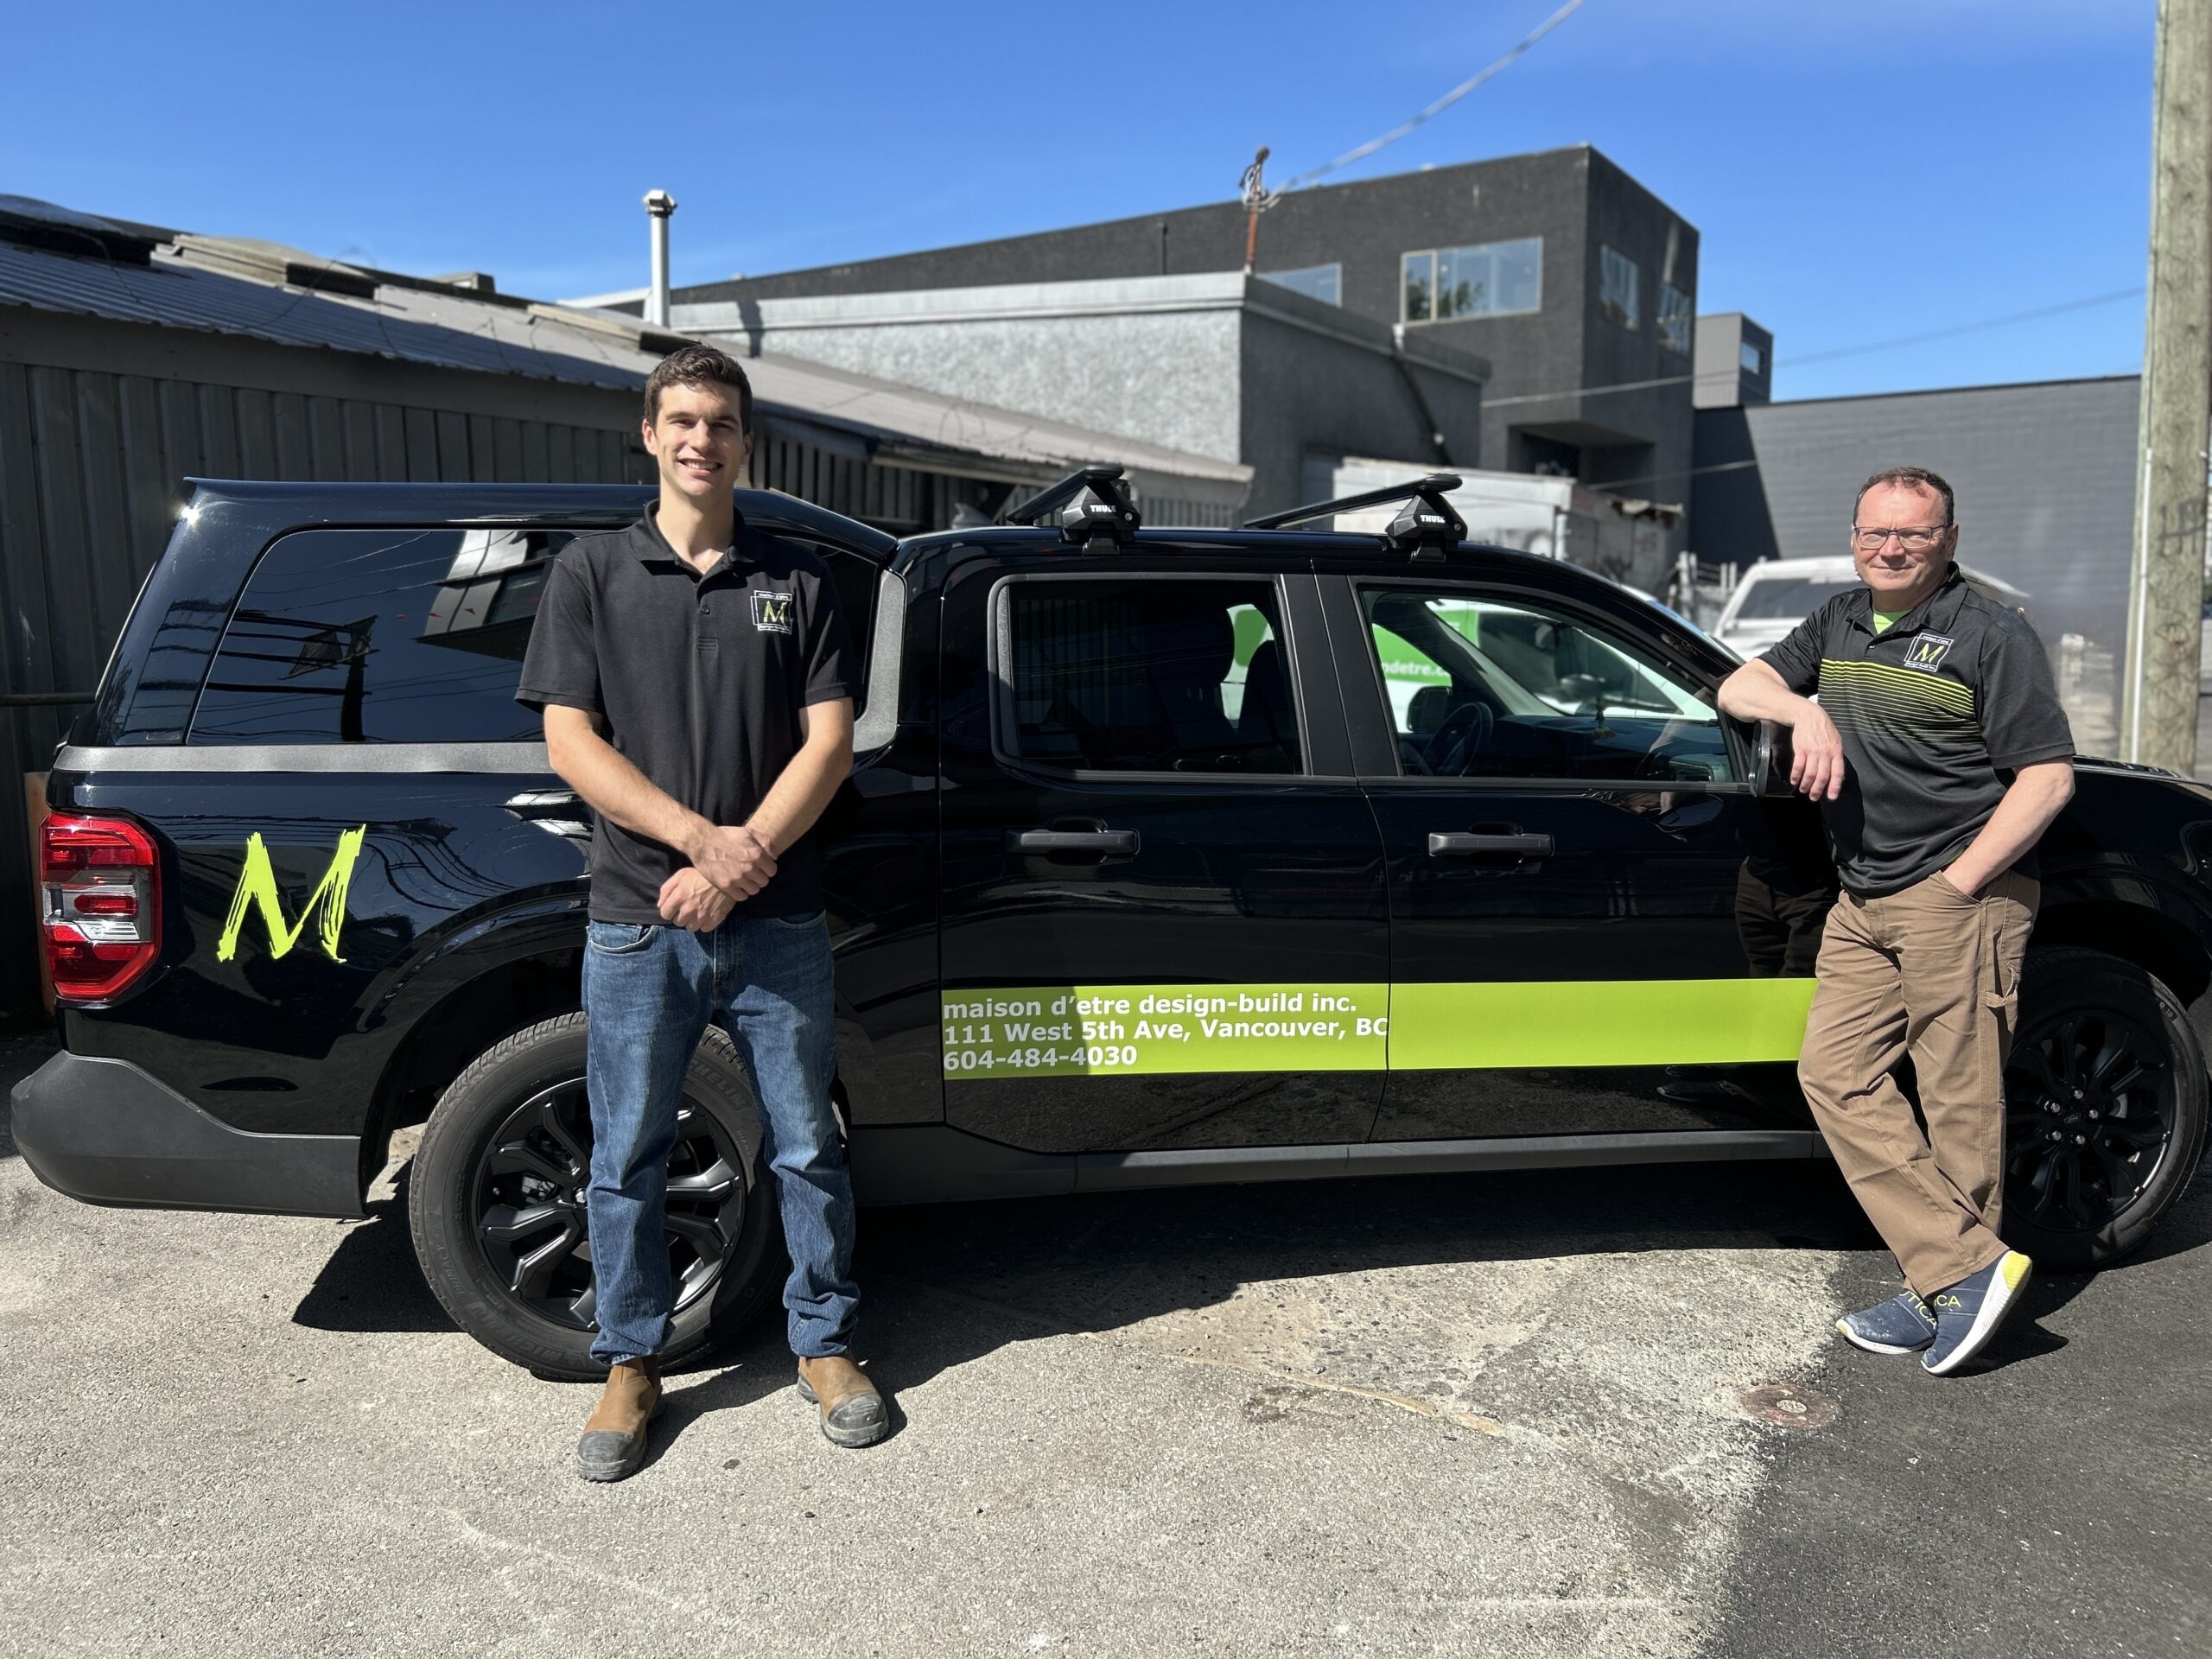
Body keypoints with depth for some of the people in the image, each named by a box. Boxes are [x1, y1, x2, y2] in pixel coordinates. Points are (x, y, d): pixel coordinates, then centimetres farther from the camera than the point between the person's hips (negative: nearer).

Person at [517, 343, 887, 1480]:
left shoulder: (795, 583, 8)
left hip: (777, 924, 1)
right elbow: (570, 742, -3)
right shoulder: (592, 571, 5)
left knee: (806, 1148, 10)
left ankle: (824, 1345, 28)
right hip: (636, 923, 0)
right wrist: (704, 839, -15)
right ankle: (631, 1365, 28)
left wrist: (746, 857, -13)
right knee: (627, 1159, 9)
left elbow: (827, 743, 1)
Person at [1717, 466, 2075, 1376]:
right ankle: (1966, 1269, 4)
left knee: (1960, 1099, -2)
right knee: (1834, 1074, 1)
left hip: (1960, 896, -7)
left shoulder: (1991, 634, -5)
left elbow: (2048, 777, -10)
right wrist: (1806, 711, -8)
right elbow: (1737, 688, 13)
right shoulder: (1839, 623, 16)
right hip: (1861, 900, 7)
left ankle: (1950, 1285, 8)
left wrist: (1958, 883, -15)